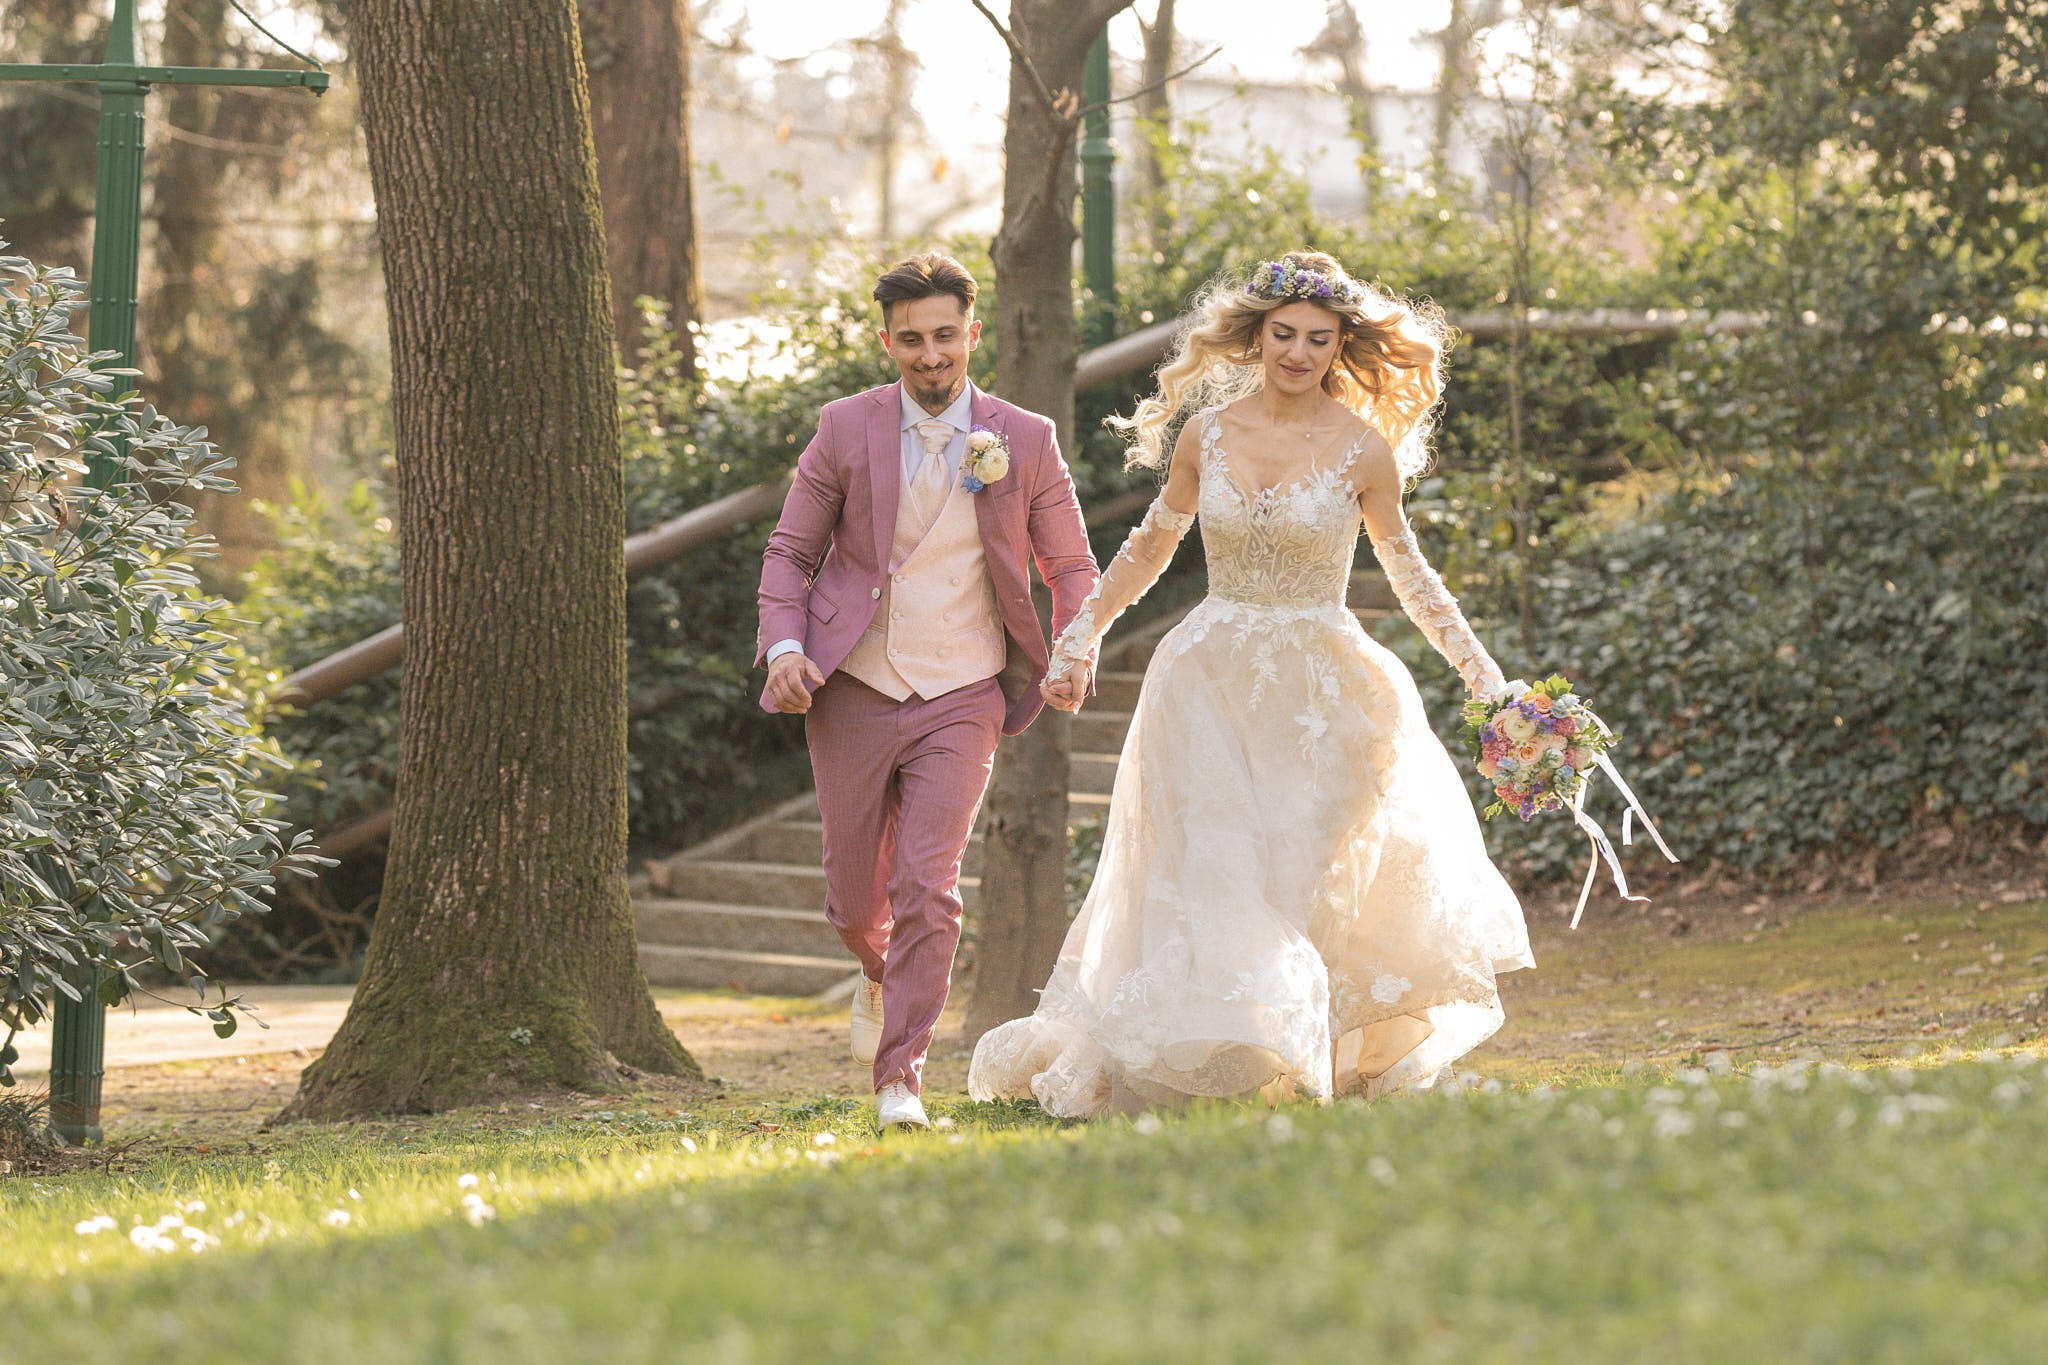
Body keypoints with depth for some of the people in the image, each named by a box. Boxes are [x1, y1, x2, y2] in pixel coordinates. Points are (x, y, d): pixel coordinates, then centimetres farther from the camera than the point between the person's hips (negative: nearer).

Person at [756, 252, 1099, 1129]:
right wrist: (784, 645, -12)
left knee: (928, 887, -13)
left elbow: (1071, 566, 8)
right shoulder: (846, 430, -3)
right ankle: (881, 974, 45)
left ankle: (900, 1078, -5)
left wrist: (1077, 654, -8)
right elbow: (790, 551, 3)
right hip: (853, 694, 1)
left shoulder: (1025, 441, -3)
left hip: (961, 696, -1)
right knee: (855, 894, 10)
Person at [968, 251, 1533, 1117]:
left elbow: (1404, 565, 7)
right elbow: (1152, 545, 15)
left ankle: (1334, 1055, 10)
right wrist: (1081, 636, 13)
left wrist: (1477, 667, 7)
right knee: (1208, 873, -4)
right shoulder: (1206, 434, 1)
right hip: (1214, 682, 1)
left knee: (1323, 874, -2)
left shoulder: (1365, 446, -5)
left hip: (1324, 685, -1)